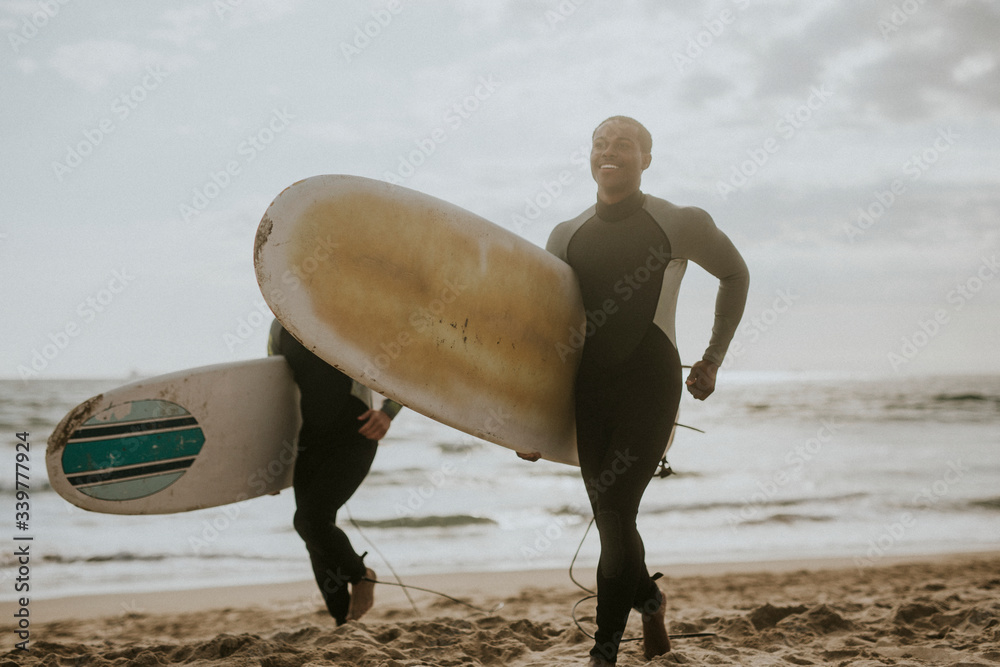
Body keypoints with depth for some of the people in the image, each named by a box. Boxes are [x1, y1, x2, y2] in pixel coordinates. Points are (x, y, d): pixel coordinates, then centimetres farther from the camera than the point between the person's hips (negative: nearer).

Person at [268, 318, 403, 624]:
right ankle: (345, 623, 16)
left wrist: (387, 412, -22)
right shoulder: (281, 327, 6)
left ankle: (360, 574, 7)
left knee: (311, 519, -20)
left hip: (354, 439, -6)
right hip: (310, 443, 6)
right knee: (317, 535, 4)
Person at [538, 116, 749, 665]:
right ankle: (649, 602, 36)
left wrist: (713, 359, 12)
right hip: (589, 389, 4)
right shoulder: (566, 237, 9)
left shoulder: (680, 225, -2)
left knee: (615, 515, -11)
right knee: (609, 518, 8)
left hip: (649, 384, -4)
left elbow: (735, 276, 15)